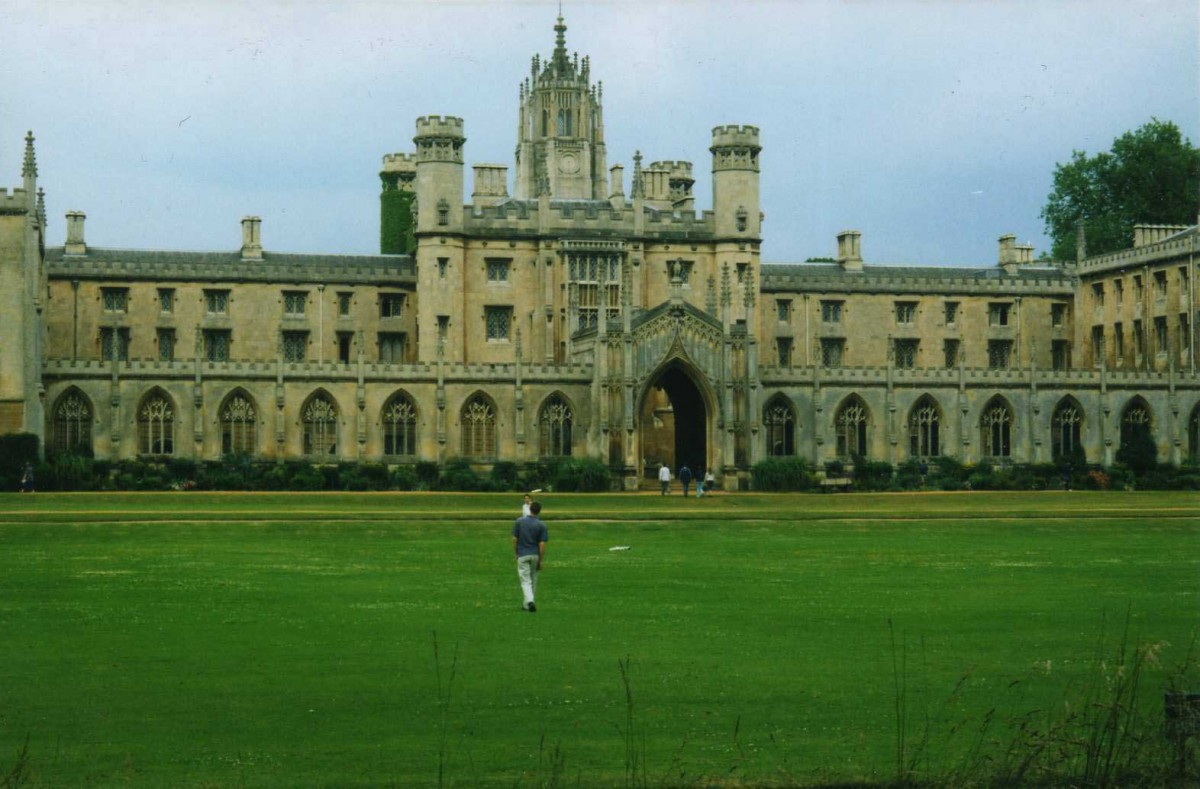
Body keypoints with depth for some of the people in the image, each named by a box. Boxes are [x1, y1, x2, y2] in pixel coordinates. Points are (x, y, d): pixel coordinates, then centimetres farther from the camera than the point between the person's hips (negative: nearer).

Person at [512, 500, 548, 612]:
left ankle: (530, 601, -23)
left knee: (526, 581, -1)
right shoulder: (541, 525, -7)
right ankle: (527, 604, 23)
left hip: (522, 555, -1)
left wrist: (516, 554, 10)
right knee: (533, 581, 16)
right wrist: (540, 561, -3)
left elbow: (514, 540, -3)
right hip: (535, 555, 1)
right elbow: (542, 545, -10)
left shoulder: (520, 521, -5)